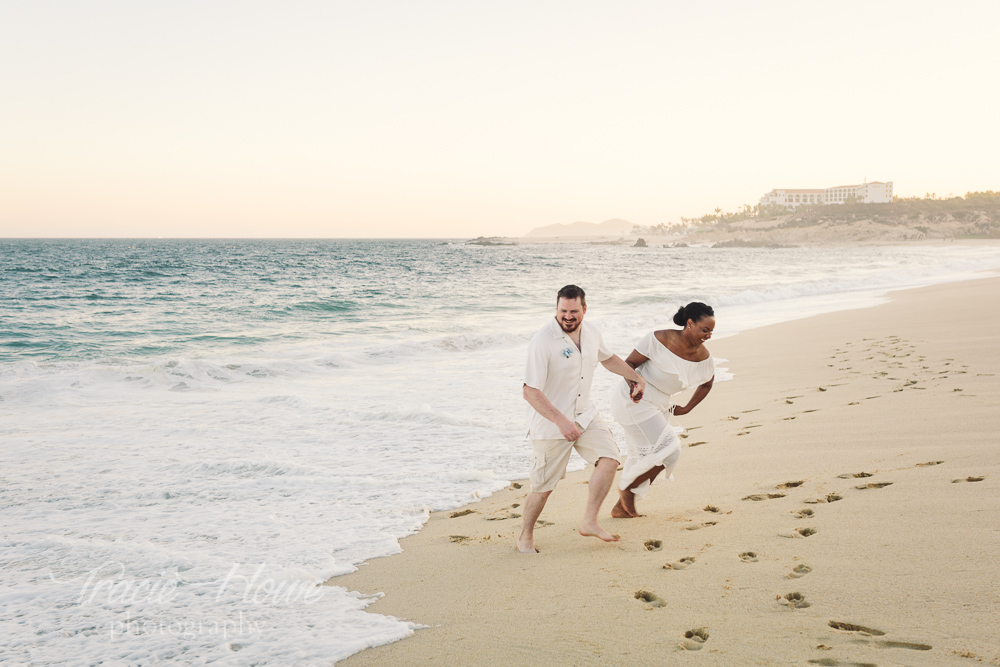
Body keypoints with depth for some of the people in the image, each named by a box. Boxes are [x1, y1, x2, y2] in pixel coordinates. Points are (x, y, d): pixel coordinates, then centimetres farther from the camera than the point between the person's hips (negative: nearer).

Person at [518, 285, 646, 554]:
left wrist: (637, 377, 21)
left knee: (609, 458, -12)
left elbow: (607, 358, 23)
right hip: (550, 422, -6)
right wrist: (561, 421, -34)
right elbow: (530, 391, -27)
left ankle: (589, 522, 0)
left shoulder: (591, 332, -2)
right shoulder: (543, 341, -24)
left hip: (584, 414, 6)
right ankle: (525, 537, 24)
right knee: (544, 486, 2)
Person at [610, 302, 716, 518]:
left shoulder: (704, 358, -6)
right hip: (634, 402, -7)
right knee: (667, 451, -13)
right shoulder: (659, 340, -21)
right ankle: (626, 488, 7)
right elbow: (629, 363, -15)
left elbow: (707, 383, 15)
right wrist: (633, 383, -33)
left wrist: (687, 408, 14)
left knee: (644, 461, 14)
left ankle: (621, 508, 29)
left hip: (660, 406, 7)